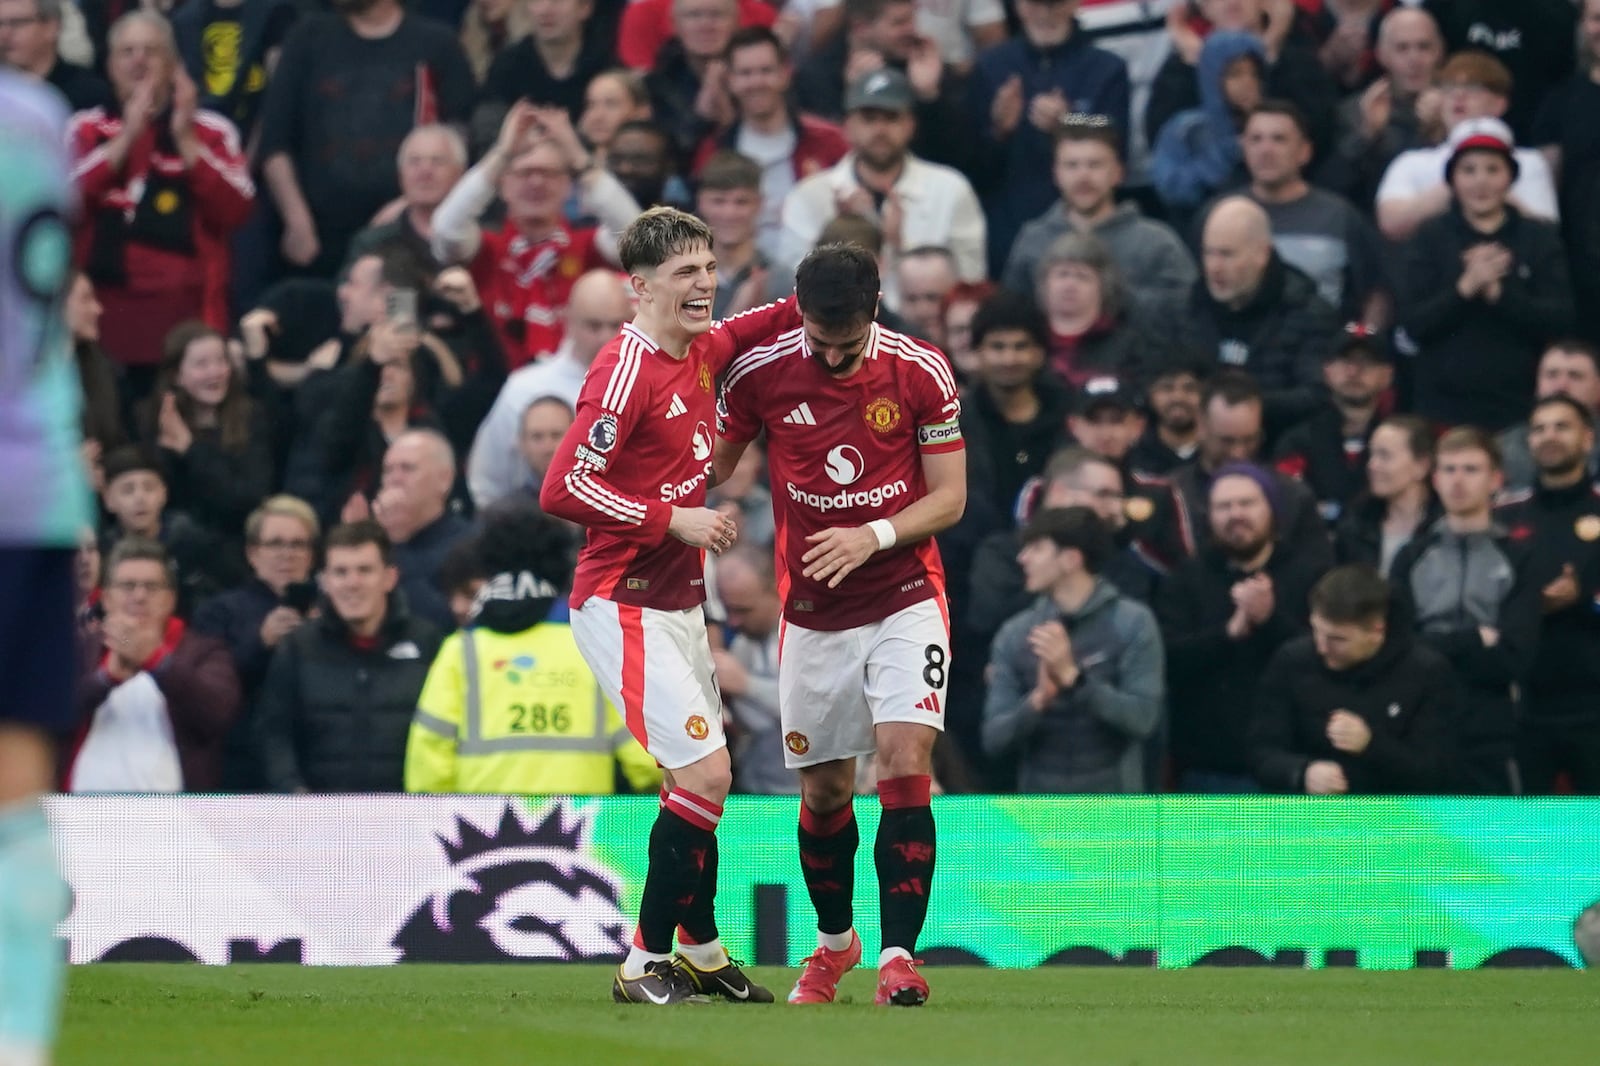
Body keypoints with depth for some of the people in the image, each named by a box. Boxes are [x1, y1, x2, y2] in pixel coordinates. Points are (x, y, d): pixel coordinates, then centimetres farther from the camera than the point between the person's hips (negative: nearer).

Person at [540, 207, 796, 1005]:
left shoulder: (701, 353, 6)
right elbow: (562, 490, -24)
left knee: (703, 782, 17)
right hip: (625, 606, -9)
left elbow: (751, 332, 29)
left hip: (677, 603, 9)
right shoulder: (626, 372, -19)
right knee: (705, 774, -14)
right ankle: (646, 963, -5)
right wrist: (674, 520, -22)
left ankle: (701, 952, 32)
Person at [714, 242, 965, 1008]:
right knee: (823, 791, 8)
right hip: (813, 613, 2)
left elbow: (949, 498, -4)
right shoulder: (758, 374, -7)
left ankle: (899, 956, -16)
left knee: (905, 765, -18)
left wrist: (874, 536, -19)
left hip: (905, 600, -2)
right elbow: (712, 468, 6)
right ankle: (834, 940, 33)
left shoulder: (922, 373, -9)